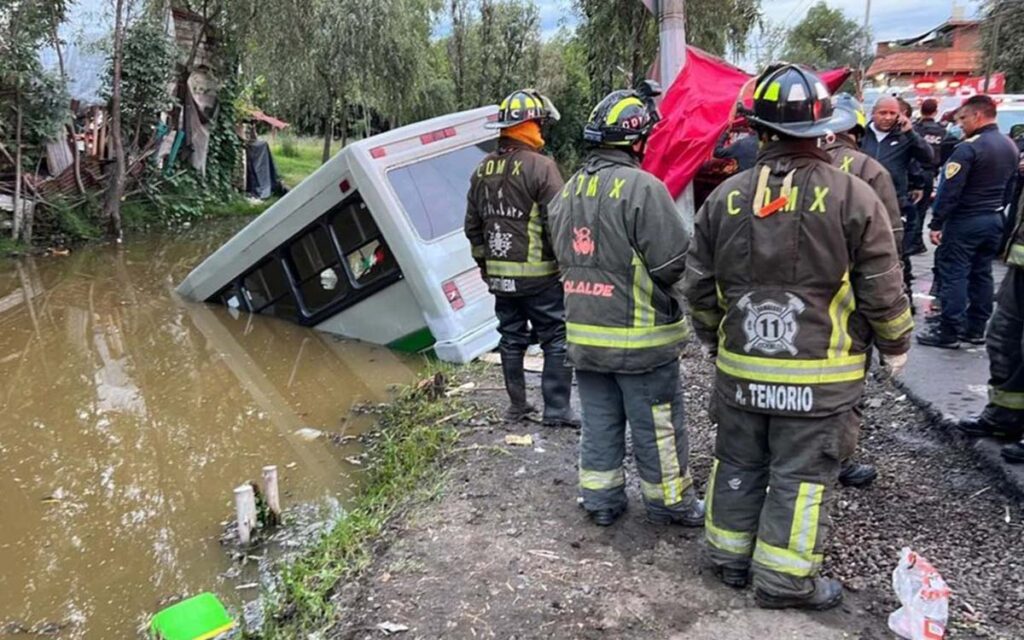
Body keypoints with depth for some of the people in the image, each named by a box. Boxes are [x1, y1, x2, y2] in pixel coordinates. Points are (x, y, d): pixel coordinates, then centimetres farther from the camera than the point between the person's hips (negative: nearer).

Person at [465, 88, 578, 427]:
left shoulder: (483, 170, 9)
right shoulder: (540, 167, -14)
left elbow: (473, 225, 15)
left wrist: (484, 262, 24)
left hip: (499, 274, 7)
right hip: (538, 274, -7)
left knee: (511, 338, 15)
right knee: (557, 339, 3)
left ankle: (517, 405, 23)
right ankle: (556, 409, 5)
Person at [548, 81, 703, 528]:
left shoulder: (569, 190, 6)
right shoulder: (642, 187, -20)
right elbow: (674, 262, -20)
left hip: (583, 334, 7)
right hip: (640, 337, -7)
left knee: (599, 421, 18)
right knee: (657, 426, 9)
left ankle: (601, 500, 28)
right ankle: (670, 502, 24)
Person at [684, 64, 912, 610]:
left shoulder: (725, 197, -1)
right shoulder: (852, 196, -10)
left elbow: (699, 286, 5)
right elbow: (882, 290, -7)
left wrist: (712, 339, 21)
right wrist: (895, 345, 10)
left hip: (740, 366, 4)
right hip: (821, 373, -3)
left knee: (738, 463, 17)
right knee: (802, 474, 8)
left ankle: (729, 558, 30)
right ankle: (784, 579, 18)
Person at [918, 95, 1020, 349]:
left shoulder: (969, 147, -18)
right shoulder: (1010, 147, 9)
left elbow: (950, 190, -20)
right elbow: (1009, 188, 16)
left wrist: (936, 223, -15)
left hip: (965, 221, -8)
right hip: (994, 220, 8)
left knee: (954, 274, -3)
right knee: (982, 273, 13)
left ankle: (948, 332, -1)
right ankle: (976, 328, 20)